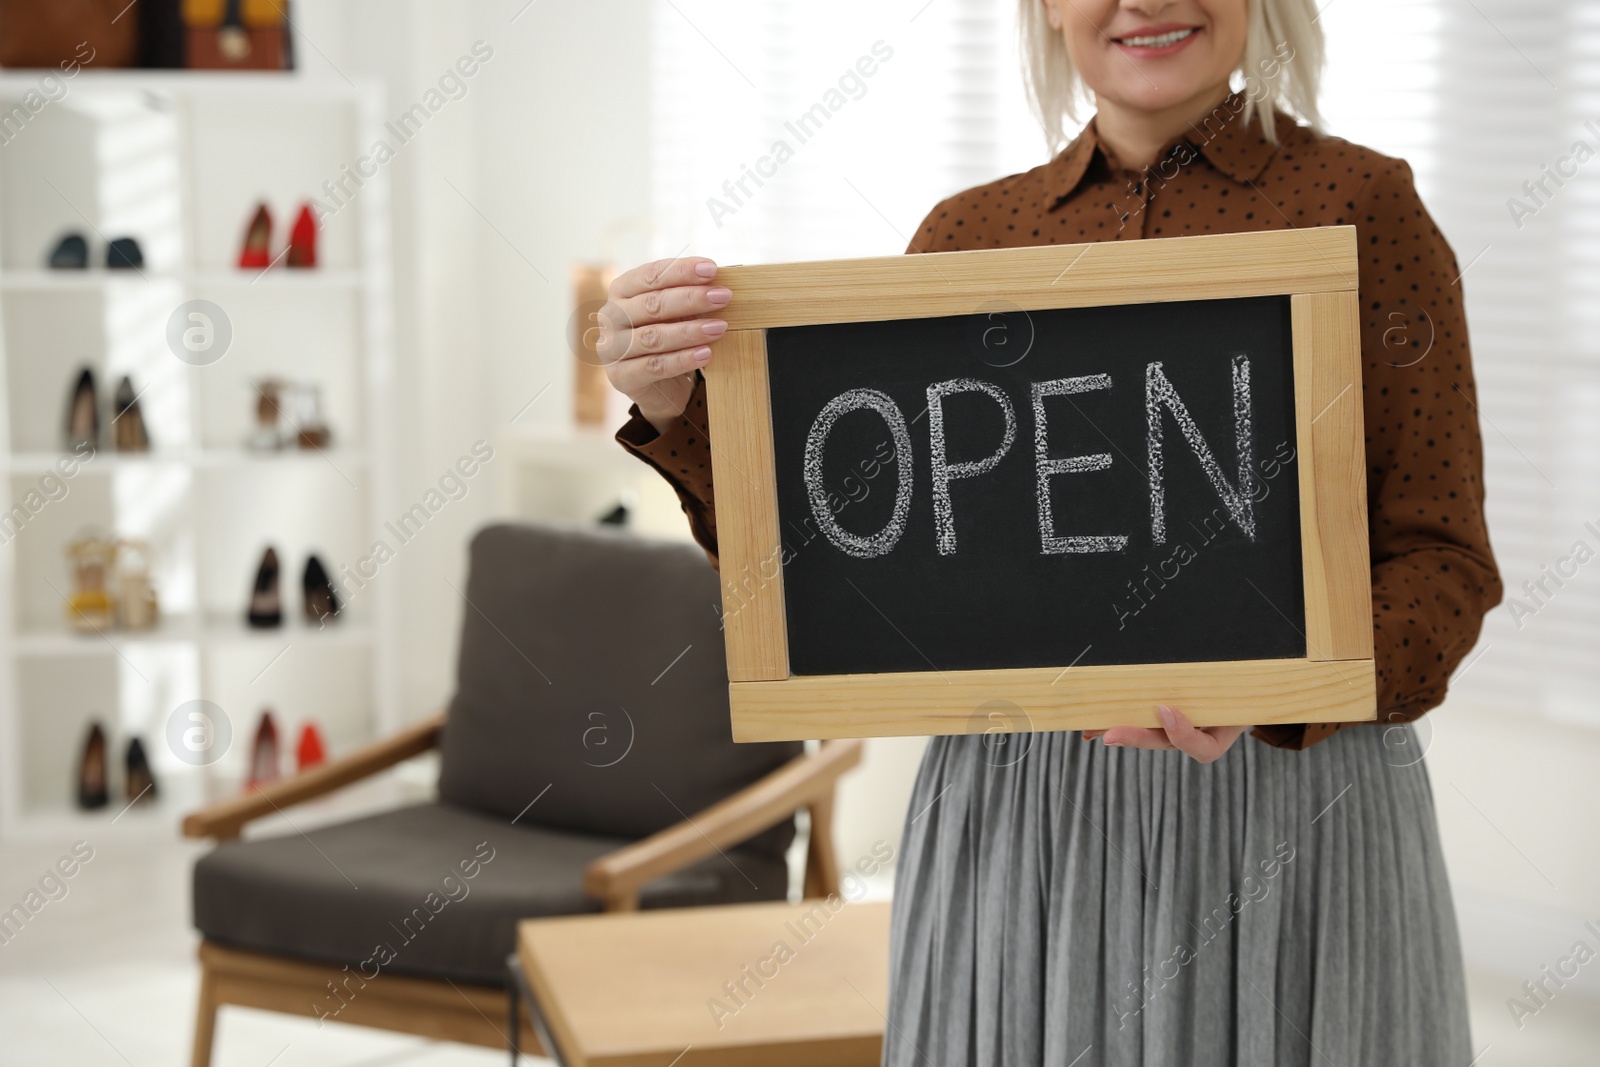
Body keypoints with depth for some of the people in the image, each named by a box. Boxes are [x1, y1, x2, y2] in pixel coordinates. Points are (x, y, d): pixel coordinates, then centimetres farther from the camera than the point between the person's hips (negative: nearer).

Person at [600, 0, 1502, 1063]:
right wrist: (680, 409, -9)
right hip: (1010, 816, 3)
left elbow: (1444, 561, -5)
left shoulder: (1361, 206, -3)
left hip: (1290, 808, -2)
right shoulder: (967, 234, 6)